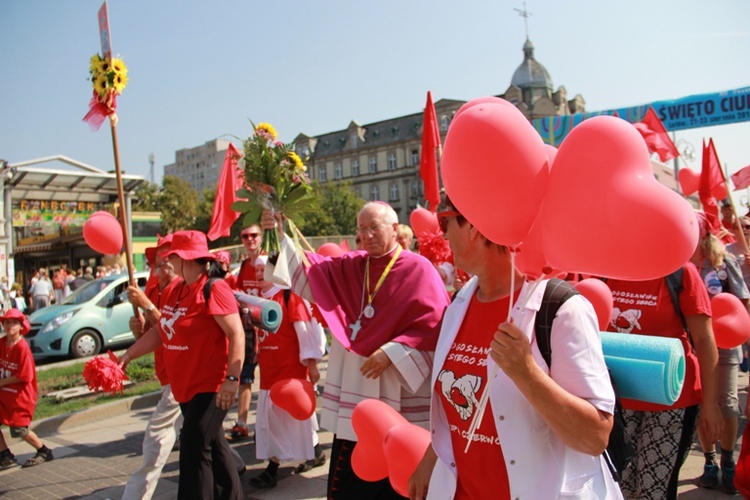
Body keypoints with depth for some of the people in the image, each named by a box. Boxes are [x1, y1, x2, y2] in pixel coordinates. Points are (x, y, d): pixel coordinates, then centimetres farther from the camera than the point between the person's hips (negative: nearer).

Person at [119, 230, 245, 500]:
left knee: (194, 450, -6)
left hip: (211, 387, -9)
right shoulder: (177, 291, 10)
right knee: (212, 445, 20)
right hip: (185, 386, 9)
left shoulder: (213, 288, -18)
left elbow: (237, 334, -23)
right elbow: (160, 331, 15)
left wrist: (232, 378, -27)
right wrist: (127, 355, 9)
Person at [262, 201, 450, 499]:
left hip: (399, 396, -4)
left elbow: (434, 325, -12)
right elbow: (310, 270, -1)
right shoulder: (349, 267, 8)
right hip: (355, 391, 5)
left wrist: (391, 352, -19)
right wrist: (279, 237, -14)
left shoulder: (418, 269, -7)